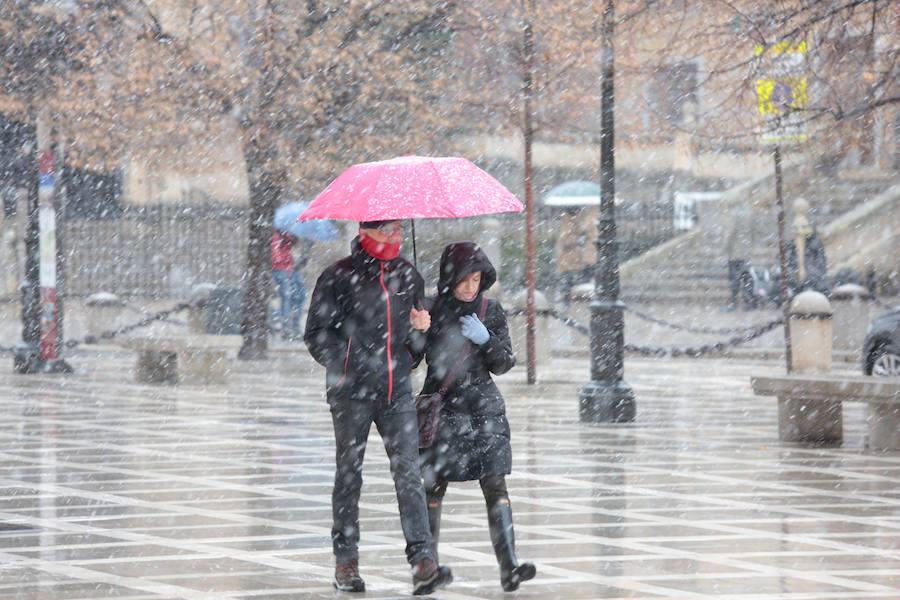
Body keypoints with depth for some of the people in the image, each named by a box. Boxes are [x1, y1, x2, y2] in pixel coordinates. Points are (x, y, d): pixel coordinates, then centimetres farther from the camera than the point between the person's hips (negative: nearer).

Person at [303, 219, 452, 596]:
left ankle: (422, 560, -16)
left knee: (408, 471, -8)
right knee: (349, 474, 5)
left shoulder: (408, 275, 12)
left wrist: (421, 327, 3)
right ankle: (345, 561, 15)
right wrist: (341, 368, -10)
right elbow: (316, 333, 0)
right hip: (351, 392, -3)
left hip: (396, 390, 3)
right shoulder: (340, 277, -3)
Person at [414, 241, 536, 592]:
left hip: (484, 408, 1)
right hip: (441, 407, -1)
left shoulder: (491, 312, 4)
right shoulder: (430, 310, -1)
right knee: (434, 486, 1)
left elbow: (504, 364, 5)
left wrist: (486, 339, -12)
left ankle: (509, 567, -16)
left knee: (495, 485, -9)